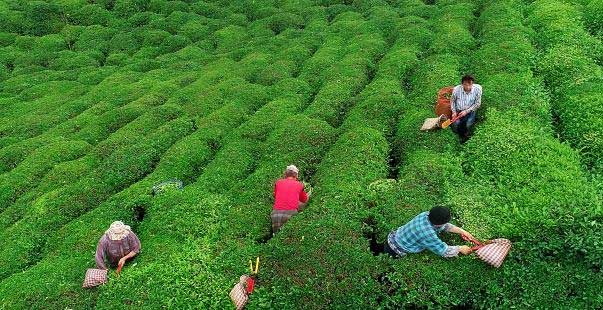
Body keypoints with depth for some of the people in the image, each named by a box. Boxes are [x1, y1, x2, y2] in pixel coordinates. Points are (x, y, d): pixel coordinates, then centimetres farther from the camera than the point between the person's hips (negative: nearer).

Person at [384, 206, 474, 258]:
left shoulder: (427, 215, -13)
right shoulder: (427, 234, -36)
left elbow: (445, 226, 6)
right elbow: (445, 252, -24)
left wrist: (462, 231, 2)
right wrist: (460, 248, -9)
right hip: (395, 251, -8)